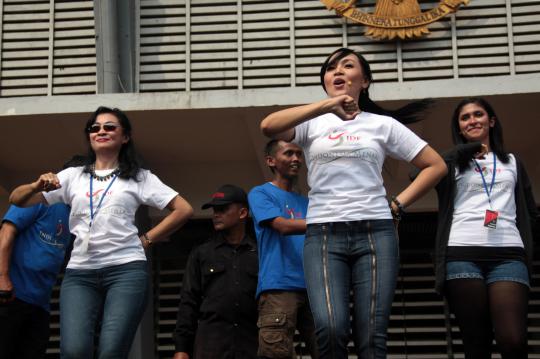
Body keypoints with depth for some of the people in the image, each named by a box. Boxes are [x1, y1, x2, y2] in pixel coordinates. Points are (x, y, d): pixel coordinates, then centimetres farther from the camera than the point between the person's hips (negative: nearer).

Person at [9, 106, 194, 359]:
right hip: (79, 273, 2)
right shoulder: (73, 176, 17)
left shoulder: (139, 177, 12)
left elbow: (183, 210, 9)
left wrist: (147, 239, 4)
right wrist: (37, 186, -6)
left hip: (126, 269, -2)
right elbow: (17, 200, 15)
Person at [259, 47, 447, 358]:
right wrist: (326, 106, -18)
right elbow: (268, 126, -11)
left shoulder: (383, 124, 13)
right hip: (323, 235, -1)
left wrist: (398, 205, 5)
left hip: (375, 233, 1)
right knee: (330, 328, -20)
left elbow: (436, 166, 15)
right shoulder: (312, 123, 11)